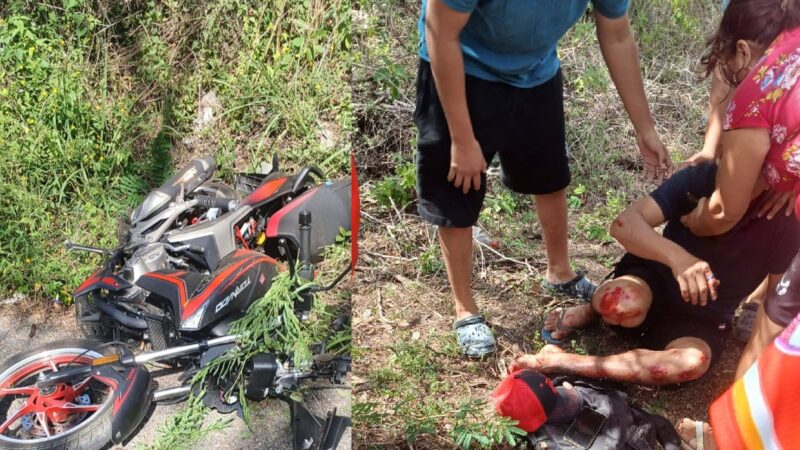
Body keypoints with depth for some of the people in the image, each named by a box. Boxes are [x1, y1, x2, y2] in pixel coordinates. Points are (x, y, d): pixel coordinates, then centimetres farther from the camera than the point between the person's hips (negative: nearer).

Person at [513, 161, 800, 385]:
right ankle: (592, 313, 1)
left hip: (702, 323, 1)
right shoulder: (703, 178, -17)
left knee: (692, 362, -36)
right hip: (654, 283, 0)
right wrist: (676, 256, -43)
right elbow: (625, 223, -25)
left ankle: (562, 363, -27)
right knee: (622, 302, -38)